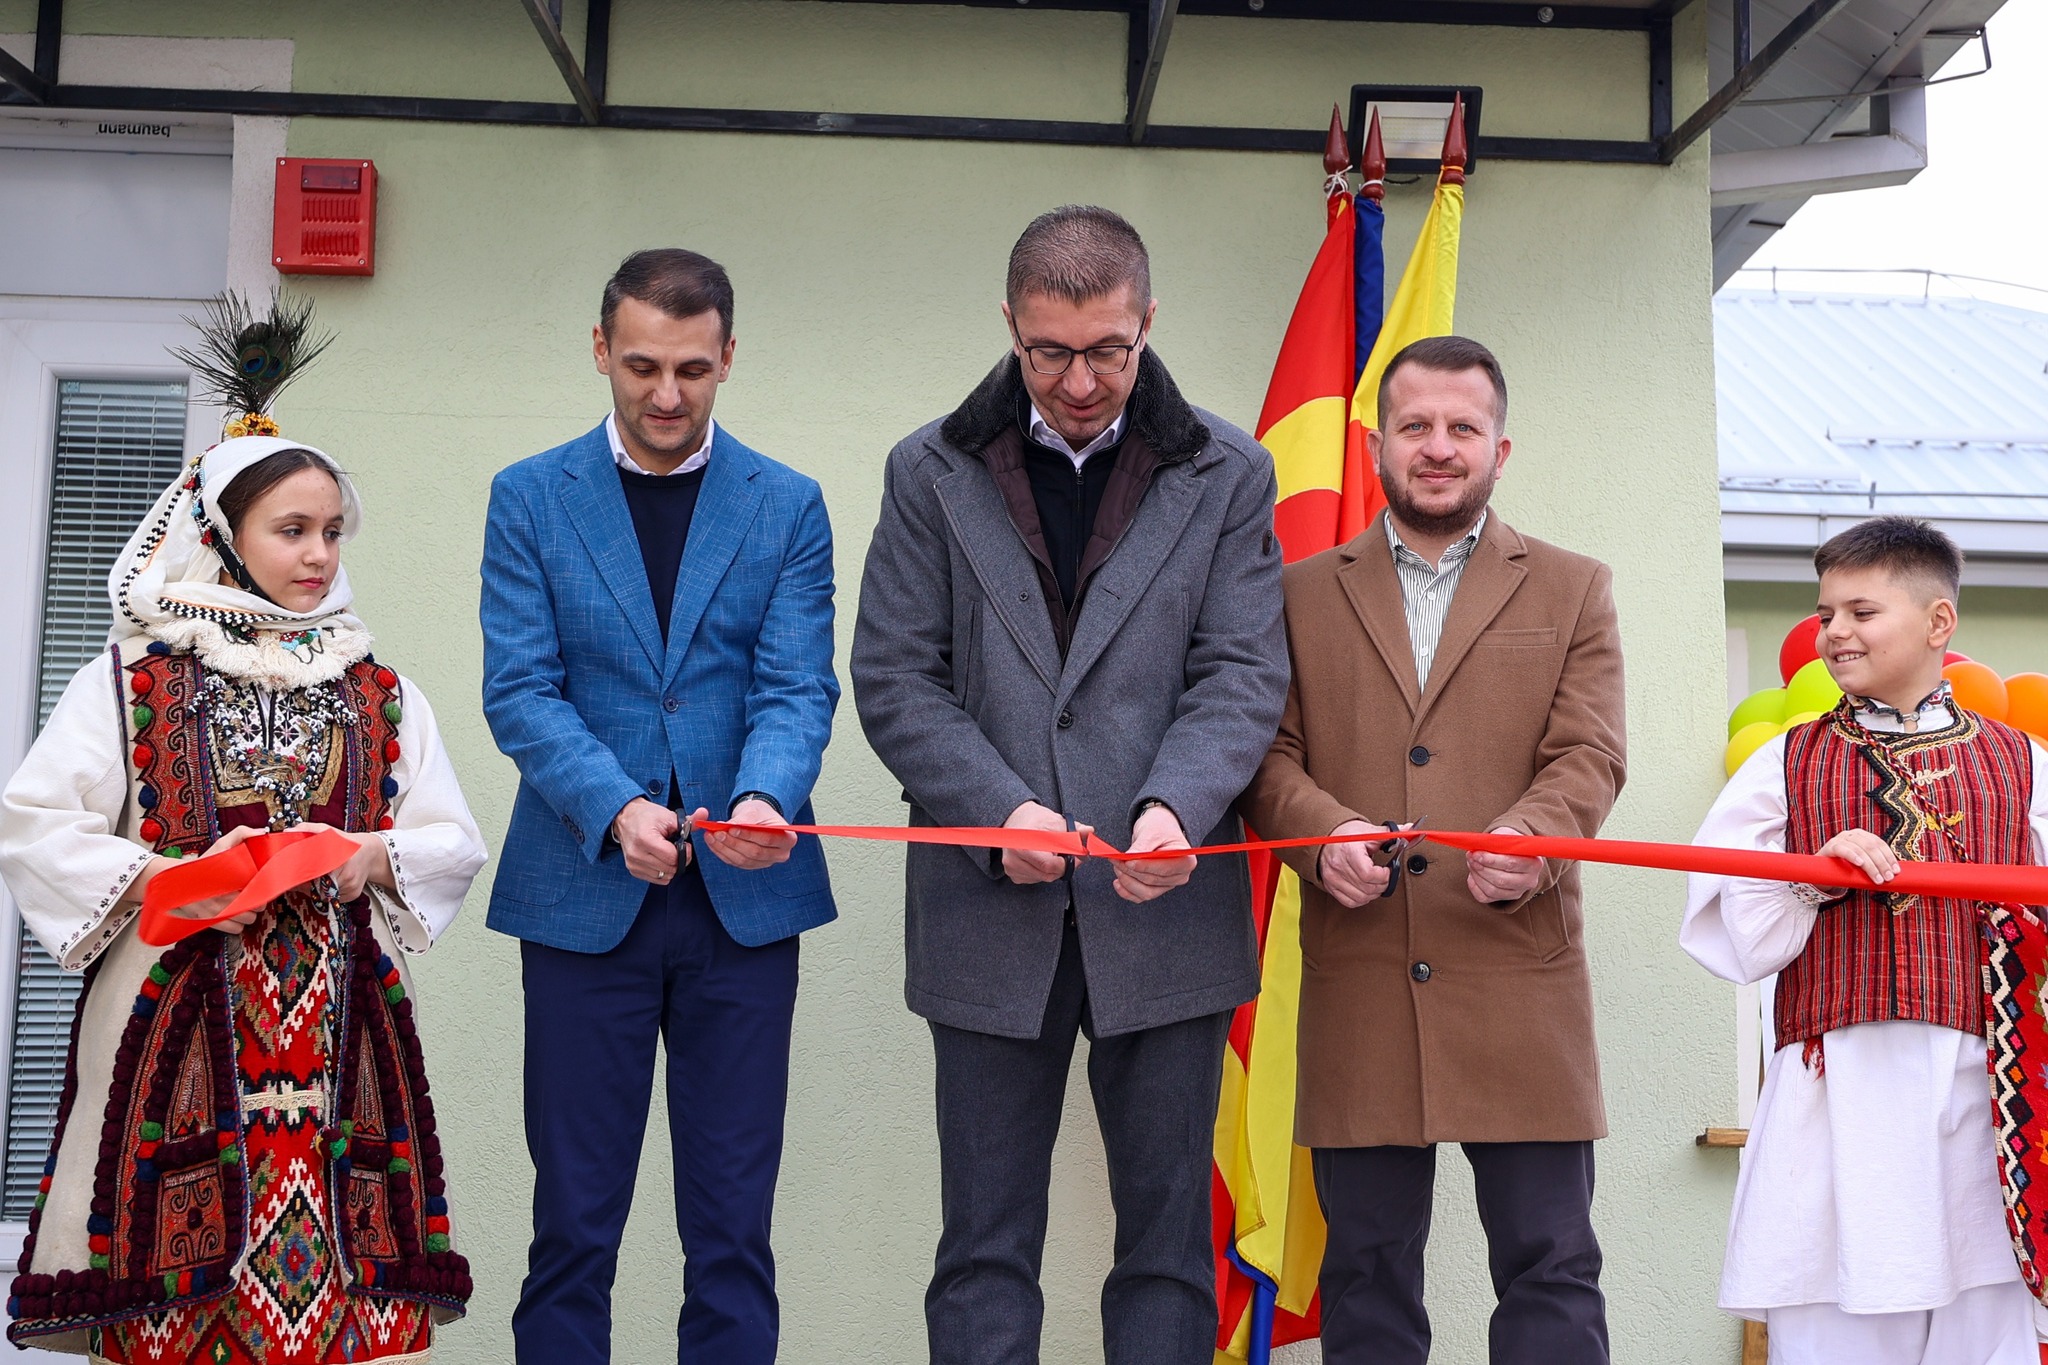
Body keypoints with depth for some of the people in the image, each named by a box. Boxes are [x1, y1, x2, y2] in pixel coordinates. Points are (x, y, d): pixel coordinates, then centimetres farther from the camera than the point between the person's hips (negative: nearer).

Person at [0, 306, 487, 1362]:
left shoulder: (380, 695, 14)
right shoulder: (131, 676, 6)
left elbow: (454, 841, 10)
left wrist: (375, 856, -9)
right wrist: (164, 879, -13)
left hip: (341, 1018, 2)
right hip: (178, 1015, -2)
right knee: (181, 1271, -4)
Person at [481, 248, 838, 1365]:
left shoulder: (787, 507, 5)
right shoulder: (530, 499, 4)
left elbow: (797, 687, -2)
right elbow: (519, 690, -4)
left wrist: (766, 798, -24)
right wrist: (616, 808, -21)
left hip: (743, 899, 1)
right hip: (584, 897, 0)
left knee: (733, 1223, 6)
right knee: (574, 1220, 7)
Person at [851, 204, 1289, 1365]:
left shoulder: (1227, 474, 5)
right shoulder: (933, 473, 5)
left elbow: (1245, 673, -1)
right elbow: (893, 676, 1)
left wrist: (1174, 806, -20)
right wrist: (998, 810, -13)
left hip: (1166, 910, 0)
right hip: (991, 913, 0)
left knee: (1169, 1238, 8)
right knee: (986, 1241, 7)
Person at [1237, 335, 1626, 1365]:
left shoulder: (1572, 592, 13)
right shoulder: (1301, 595, 14)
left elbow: (1589, 757, 2)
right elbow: (1267, 755, 8)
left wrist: (1532, 837, -20)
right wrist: (1324, 833, -14)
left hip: (1520, 977, 0)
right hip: (1357, 984, 1)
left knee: (1550, 1264, 1)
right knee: (1367, 1273, 7)